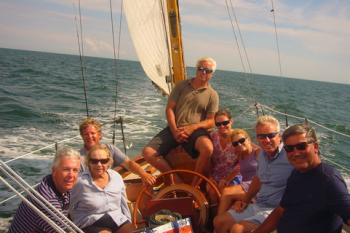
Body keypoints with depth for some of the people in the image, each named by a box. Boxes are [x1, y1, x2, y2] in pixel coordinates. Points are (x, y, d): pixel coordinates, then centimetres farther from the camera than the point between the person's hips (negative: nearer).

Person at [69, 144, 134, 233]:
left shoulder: (116, 177, 2)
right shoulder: (80, 182, -14)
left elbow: (123, 204, 12)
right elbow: (71, 210, -2)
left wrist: (129, 223, 13)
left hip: (117, 219, 5)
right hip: (91, 224, -5)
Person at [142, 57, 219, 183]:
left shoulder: (212, 95, 6)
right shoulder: (182, 85, 10)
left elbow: (211, 121, 1)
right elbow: (169, 109, 5)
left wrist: (193, 127, -18)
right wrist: (174, 131, -10)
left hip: (195, 130, -2)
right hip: (175, 129, 3)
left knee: (207, 148, -37)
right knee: (148, 152, -18)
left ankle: (194, 183, -13)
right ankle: (174, 178, -2)